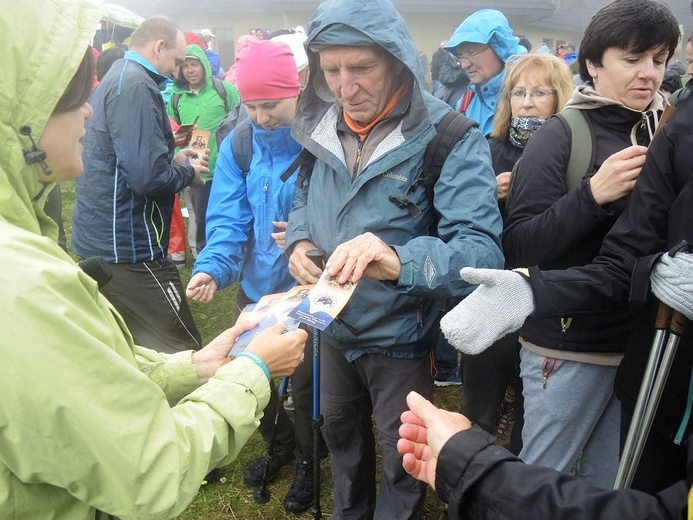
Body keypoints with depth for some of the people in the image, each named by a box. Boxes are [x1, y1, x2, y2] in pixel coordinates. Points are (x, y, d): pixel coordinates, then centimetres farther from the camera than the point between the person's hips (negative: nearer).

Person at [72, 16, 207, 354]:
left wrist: (173, 159, 14)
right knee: (184, 354, -4)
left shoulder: (113, 80, 15)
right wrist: (188, 173, -7)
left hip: (101, 238, 11)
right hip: (127, 246, -11)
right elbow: (147, 176, -25)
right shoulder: (136, 86, -17)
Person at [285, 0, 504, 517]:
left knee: (402, 458, 16)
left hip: (399, 335, -5)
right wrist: (298, 240, -11)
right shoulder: (321, 125, -5)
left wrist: (401, 260, -51)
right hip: (333, 324, 6)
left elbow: (482, 249, -32)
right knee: (340, 432, 28)